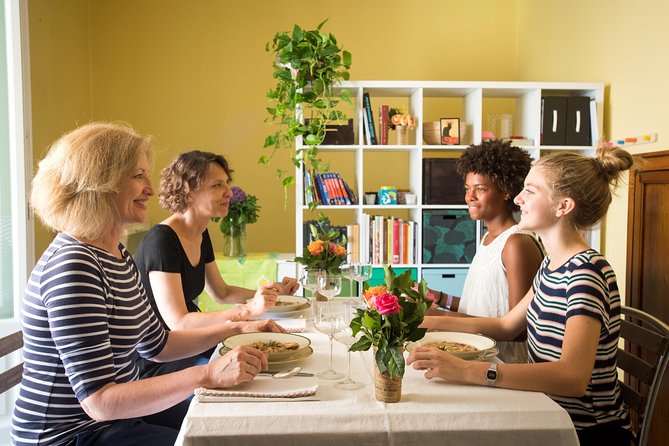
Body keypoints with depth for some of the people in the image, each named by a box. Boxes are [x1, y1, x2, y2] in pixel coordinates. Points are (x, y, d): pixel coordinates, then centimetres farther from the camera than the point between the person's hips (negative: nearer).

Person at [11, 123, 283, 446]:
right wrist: (209, 375, -33)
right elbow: (100, 402, -28)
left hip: (121, 411, 9)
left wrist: (237, 329, 5)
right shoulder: (73, 266, -25)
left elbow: (156, 345, 12)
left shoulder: (116, 254, 4)